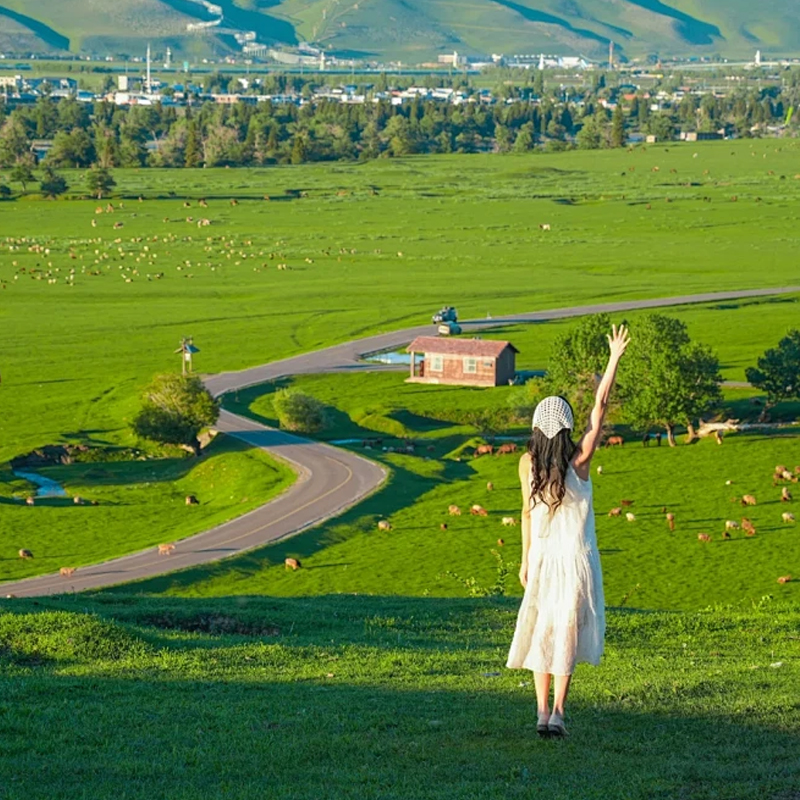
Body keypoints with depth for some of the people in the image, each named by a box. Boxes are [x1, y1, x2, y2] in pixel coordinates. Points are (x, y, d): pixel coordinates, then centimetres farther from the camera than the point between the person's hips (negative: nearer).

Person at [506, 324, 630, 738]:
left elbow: (527, 513, 1)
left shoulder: (528, 464, -6)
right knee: (568, 630, 4)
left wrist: (525, 560, 10)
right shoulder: (579, 459, -13)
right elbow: (600, 407, -12)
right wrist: (614, 359, -9)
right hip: (577, 556, -2)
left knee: (542, 632, 11)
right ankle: (558, 710, -6)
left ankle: (543, 712, 6)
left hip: (542, 556, 2)